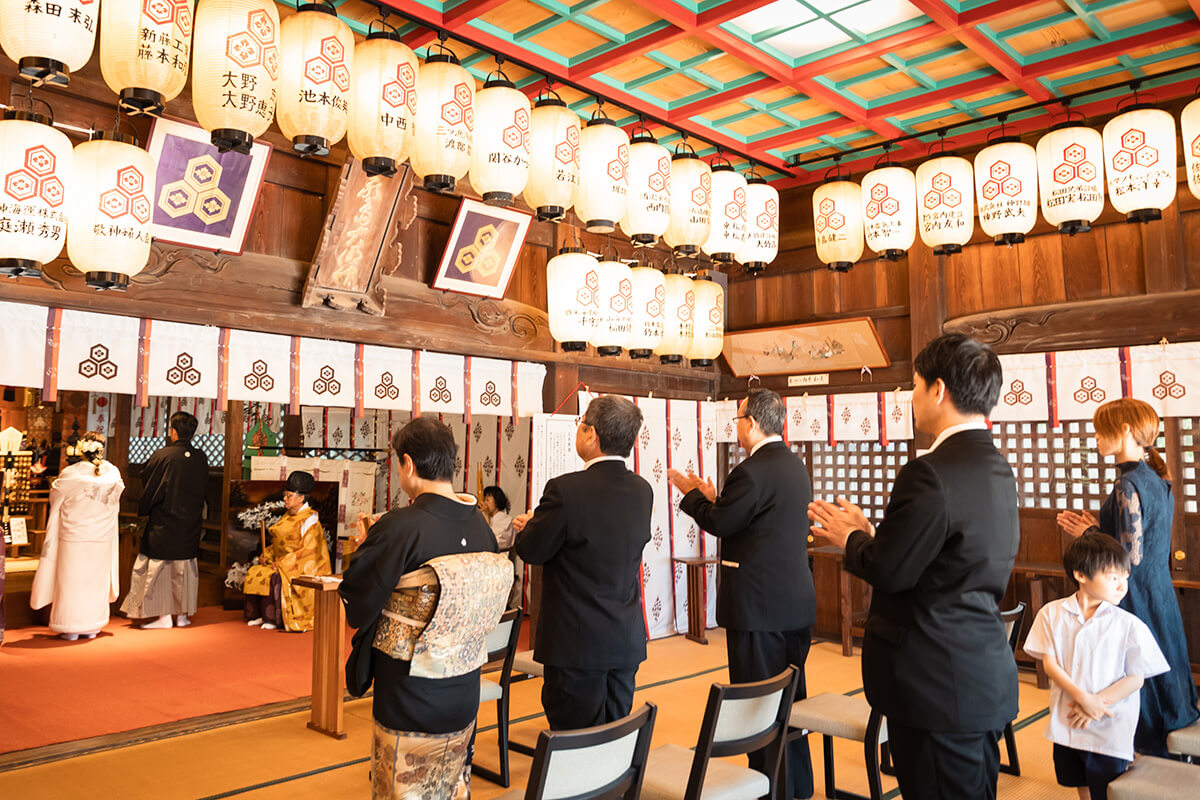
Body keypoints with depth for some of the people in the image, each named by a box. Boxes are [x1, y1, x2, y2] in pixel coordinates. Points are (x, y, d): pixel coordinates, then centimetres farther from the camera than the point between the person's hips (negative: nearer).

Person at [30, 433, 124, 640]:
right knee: (97, 581, 13)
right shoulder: (113, 474, -5)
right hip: (103, 537, 2)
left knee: (71, 581, 9)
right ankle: (91, 627, 20)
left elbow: (55, 501, 2)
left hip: (73, 538, -2)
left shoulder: (69, 475, -13)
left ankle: (70, 628, 15)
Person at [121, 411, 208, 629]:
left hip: (163, 524, -4)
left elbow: (146, 479, -4)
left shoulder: (162, 456, -13)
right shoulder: (200, 458, -2)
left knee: (159, 568, 6)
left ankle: (163, 615, 6)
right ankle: (182, 614, 18)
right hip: (190, 525, 4)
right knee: (185, 569, 12)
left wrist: (142, 510, 11)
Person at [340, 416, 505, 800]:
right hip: (464, 700, 6)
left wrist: (367, 547, 1)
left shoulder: (399, 527, -23)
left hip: (408, 707, -5)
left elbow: (356, 609, -16)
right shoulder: (481, 526, -5)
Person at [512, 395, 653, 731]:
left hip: (577, 643, -6)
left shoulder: (566, 489, -20)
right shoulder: (643, 491, 1)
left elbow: (531, 551, -12)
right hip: (627, 640, 6)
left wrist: (530, 525, 13)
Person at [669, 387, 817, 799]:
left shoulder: (753, 470, -20)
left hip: (760, 607, -9)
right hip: (796, 603, 10)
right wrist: (714, 498, 16)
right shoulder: (794, 465, 10)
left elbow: (719, 523, -14)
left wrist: (691, 493, 2)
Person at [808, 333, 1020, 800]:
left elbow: (888, 571, -21)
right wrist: (868, 533, 12)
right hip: (985, 676, 9)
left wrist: (850, 538, -2)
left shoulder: (931, 472, -23)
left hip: (938, 685, -9)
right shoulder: (998, 469, 9)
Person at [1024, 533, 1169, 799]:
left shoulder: (1130, 625, -12)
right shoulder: (1052, 613, -8)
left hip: (1110, 730, -2)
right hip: (1067, 723, 2)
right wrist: (1083, 698, -18)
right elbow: (1049, 664, -8)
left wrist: (1097, 703, -16)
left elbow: (1136, 678, -9)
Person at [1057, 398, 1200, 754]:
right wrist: (1097, 527, 9)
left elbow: (1130, 558, -24)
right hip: (1160, 592, 10)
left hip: (1136, 601, -10)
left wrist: (1088, 534, -11)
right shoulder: (1155, 479, 8)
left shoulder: (1129, 486, -21)